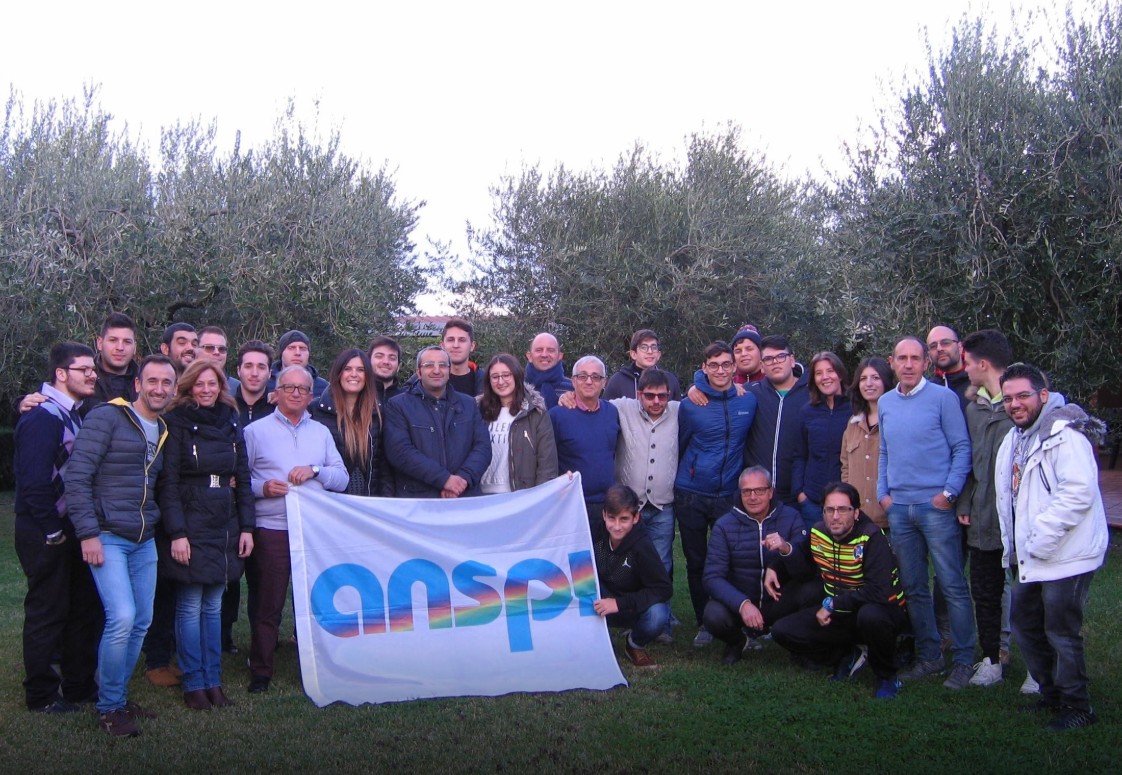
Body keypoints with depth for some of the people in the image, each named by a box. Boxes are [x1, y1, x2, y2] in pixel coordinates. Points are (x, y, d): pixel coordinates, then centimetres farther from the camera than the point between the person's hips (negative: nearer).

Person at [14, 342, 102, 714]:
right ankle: (42, 696, 14)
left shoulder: (75, 415, 12)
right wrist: (53, 532, -17)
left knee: (86, 607, 14)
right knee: (47, 612, 1)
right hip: (46, 533, -9)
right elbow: (34, 481, -22)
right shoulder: (42, 418, -17)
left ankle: (79, 686, 26)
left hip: (72, 528, 9)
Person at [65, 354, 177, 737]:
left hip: (144, 541, 7)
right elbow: (76, 475, -14)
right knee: (122, 617, -16)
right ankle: (108, 707, 1)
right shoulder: (107, 417, -9)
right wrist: (88, 533, -17)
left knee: (141, 622, 9)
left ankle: (120, 697, 25)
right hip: (107, 537, -7)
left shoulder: (163, 431, 13)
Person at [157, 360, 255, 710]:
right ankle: (194, 684, 9)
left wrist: (246, 526, 6)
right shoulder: (177, 424, -4)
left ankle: (213, 681, 15)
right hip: (190, 526, -4)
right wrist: (176, 532, -15)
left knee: (213, 606, 9)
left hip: (224, 527, 5)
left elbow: (243, 478, 12)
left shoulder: (231, 423, 10)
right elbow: (168, 482, -9)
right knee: (190, 607, 1)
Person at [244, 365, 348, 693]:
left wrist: (315, 470, -8)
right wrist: (263, 487, -17)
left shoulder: (321, 432, 17)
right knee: (268, 604, 0)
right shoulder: (255, 432, 6)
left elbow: (342, 479, 9)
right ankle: (261, 672, 11)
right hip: (272, 529, -3)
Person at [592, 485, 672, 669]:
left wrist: (619, 603, -32)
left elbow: (664, 589, -27)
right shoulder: (597, 536, -14)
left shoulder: (642, 545, -24)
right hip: (603, 605, 2)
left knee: (657, 615, -37)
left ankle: (635, 645, 0)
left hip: (635, 610, -2)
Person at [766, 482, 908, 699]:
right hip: (838, 615, 6)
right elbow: (806, 566, 18)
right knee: (782, 631, -8)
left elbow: (879, 592, -33)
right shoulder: (818, 533, -4)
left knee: (870, 615, -41)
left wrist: (832, 604, -26)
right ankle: (847, 657, 8)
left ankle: (887, 677, -11)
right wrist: (775, 567, 0)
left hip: (882, 611, -6)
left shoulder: (872, 539, -23)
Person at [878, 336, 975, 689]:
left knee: (952, 586, -3)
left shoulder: (943, 397, -4)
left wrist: (949, 492, -11)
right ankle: (928, 656, 21)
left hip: (935, 505, -5)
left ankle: (964, 661, 6)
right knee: (914, 588, 10)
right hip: (899, 507, 5)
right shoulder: (885, 403, 12)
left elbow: (962, 448, -5)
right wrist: (883, 493, 9)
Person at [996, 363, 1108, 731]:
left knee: (1061, 631, -2)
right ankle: (1051, 693, 33)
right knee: (1024, 625, 17)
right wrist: (1014, 546, 16)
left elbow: (1079, 491, -26)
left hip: (1065, 556, -10)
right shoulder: (1014, 440, 15)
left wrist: (1041, 538, -24)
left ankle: (1077, 707, 13)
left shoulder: (1064, 433, -15)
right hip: (1028, 558, 10)